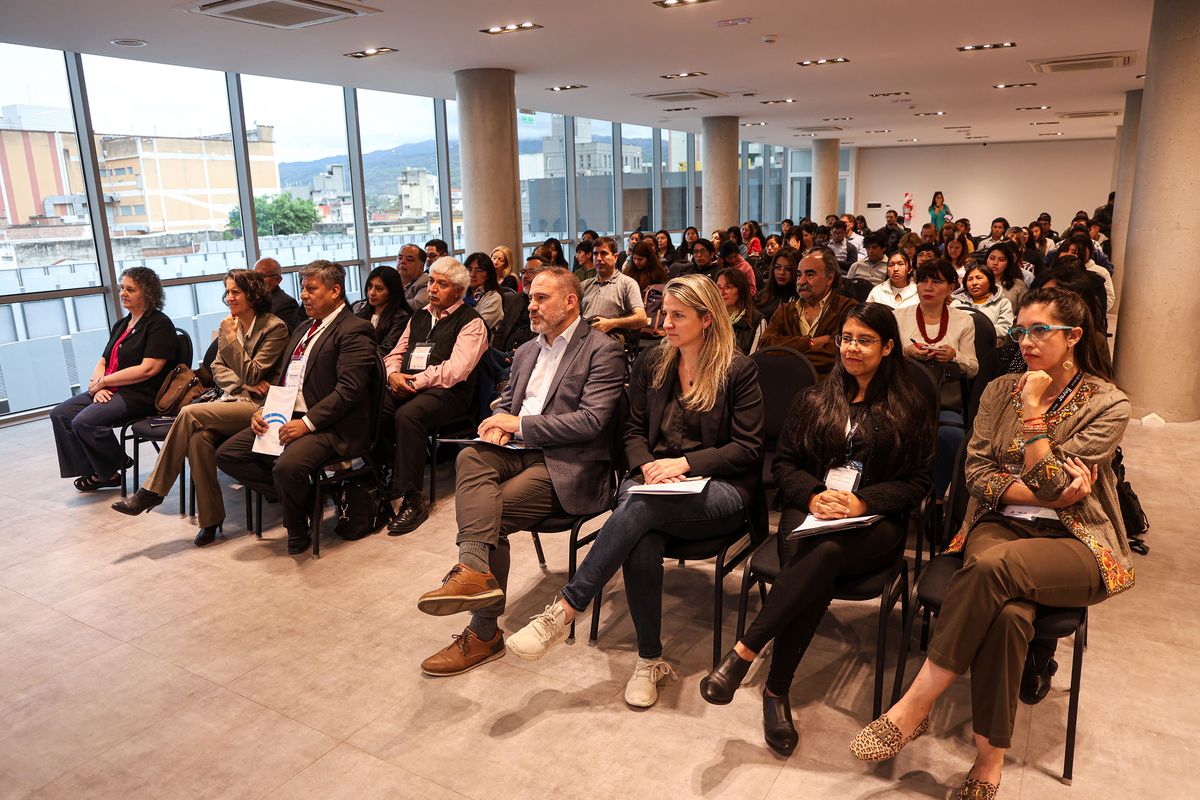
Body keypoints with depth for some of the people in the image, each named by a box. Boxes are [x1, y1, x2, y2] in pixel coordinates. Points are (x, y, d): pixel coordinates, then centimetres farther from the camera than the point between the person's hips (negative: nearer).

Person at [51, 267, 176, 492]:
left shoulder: (159, 324, -9)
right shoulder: (121, 325, 20)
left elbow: (148, 369, -19)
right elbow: (102, 362, 16)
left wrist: (102, 382, -13)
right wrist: (98, 385, -7)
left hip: (140, 395, -9)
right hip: (109, 391, 9)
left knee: (84, 421, -24)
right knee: (60, 414, -3)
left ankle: (109, 473, -1)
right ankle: (94, 470, 1)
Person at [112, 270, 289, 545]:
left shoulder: (275, 327, -7)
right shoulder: (232, 324, 14)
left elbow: (251, 374, -11)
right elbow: (217, 368, 13)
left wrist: (230, 338, -14)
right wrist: (243, 384, -6)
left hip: (257, 406, -6)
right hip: (230, 399, 6)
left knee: (189, 414, -25)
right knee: (199, 437, -26)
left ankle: (152, 491, -12)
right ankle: (210, 519, -17)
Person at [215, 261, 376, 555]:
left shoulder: (354, 330, -8)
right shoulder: (303, 330, 23)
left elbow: (349, 389, -18)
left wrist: (308, 422, -23)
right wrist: (263, 410, 5)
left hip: (328, 427, -9)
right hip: (286, 418, 9)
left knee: (287, 467, -33)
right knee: (227, 455, -1)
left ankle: (297, 525, -1)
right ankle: (300, 498, 5)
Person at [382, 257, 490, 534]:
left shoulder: (471, 322, 0)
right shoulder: (420, 317, 24)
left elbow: (455, 370, -12)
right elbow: (395, 354, 24)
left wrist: (415, 381, -12)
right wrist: (394, 374, 0)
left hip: (448, 392, -6)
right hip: (407, 387, 6)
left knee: (408, 415, -35)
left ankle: (412, 500, -27)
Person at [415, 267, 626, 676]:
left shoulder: (602, 351, -5)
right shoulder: (526, 352, 21)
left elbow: (592, 420, -16)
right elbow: (506, 403, 28)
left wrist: (520, 423, -14)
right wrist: (497, 424, 2)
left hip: (567, 465, -7)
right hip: (521, 452, 7)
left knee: (492, 512, -23)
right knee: (470, 457, -25)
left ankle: (484, 633, -13)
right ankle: (474, 570, -39)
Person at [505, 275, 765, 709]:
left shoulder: (739, 370, -2)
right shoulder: (652, 363, 12)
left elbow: (747, 449, -4)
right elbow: (634, 431, 13)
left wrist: (685, 462, -16)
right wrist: (647, 465, -9)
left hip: (720, 490, -3)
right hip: (655, 481, 4)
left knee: (638, 508, -35)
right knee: (641, 541, -32)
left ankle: (563, 612, -30)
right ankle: (650, 659, -16)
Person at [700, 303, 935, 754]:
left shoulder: (911, 409, 12)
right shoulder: (814, 400, 20)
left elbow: (916, 483, 5)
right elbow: (784, 462, 13)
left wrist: (863, 502, -13)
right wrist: (813, 495, -8)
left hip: (874, 523, -1)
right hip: (808, 512, 2)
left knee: (825, 552, -38)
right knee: (810, 561, -36)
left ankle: (743, 654, -36)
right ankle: (778, 692, -28)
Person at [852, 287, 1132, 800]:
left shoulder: (1107, 405, -2)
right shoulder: (1001, 391, 10)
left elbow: (1049, 482, -12)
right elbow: (977, 474, 2)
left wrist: (1033, 408, -11)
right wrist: (1048, 494, -11)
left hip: (1076, 544, -2)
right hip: (1000, 527, 3)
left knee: (995, 567, -36)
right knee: (1008, 611, -33)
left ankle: (915, 706, -28)